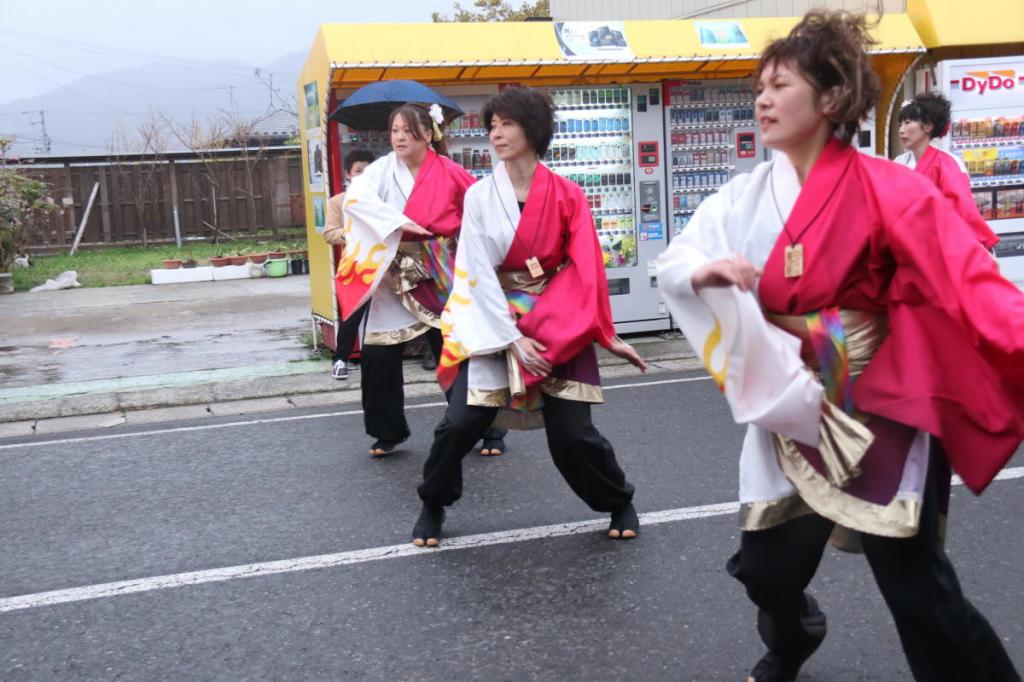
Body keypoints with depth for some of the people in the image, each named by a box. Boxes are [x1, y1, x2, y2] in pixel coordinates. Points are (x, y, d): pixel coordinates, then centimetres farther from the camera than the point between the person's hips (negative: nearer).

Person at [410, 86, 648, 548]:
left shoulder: (566, 196, -3)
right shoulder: (480, 196, -2)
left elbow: (586, 270, -4)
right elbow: (480, 273, -6)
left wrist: (606, 334, -11)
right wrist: (512, 338, -14)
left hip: (559, 322, -1)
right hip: (492, 321, 1)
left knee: (572, 434, -4)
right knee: (460, 423, -7)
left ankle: (619, 503, 22)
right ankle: (433, 506, 19)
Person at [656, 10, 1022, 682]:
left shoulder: (886, 189, -13)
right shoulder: (746, 196, 2)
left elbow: (966, 279, -22)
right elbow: (671, 264, 3)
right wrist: (707, 271, -20)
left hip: (881, 413, -5)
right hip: (792, 413, 5)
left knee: (919, 589, -4)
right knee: (768, 565, 15)